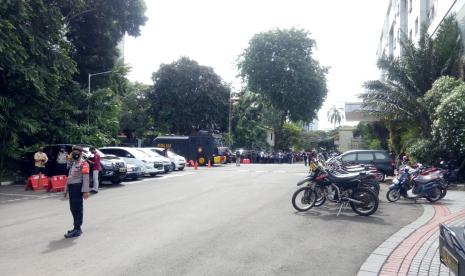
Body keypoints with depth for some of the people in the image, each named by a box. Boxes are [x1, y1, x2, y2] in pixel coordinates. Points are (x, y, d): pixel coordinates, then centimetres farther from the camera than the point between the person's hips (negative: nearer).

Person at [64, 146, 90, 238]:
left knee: (77, 209, -6)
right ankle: (76, 227, 23)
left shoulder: (83, 163, -7)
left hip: (78, 187, -9)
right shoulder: (72, 163, 21)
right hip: (71, 187, 9)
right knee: (73, 208, 13)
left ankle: (77, 229, -3)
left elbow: (86, 178, -16)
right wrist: (66, 190, 22)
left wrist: (86, 191, -23)